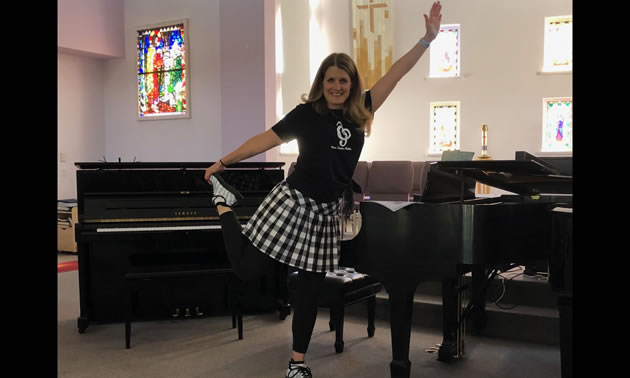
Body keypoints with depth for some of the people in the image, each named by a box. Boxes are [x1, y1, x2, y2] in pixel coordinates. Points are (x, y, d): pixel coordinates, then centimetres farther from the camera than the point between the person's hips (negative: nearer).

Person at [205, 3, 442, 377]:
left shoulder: (360, 113, 4)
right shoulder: (307, 113, -6)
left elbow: (395, 74, 3)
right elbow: (266, 140, -3)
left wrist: (428, 38, 1)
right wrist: (223, 162, 1)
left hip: (327, 212, 4)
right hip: (292, 202, -4)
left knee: (311, 288, 10)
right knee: (249, 269, -4)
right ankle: (224, 204, 20)